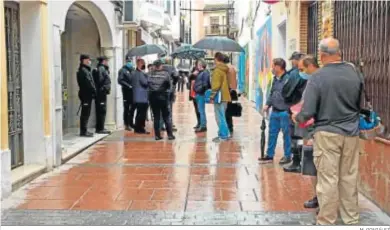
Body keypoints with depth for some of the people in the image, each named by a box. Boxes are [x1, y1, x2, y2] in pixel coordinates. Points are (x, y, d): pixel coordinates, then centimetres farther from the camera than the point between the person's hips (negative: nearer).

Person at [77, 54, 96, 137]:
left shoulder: (86, 70, 20)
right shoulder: (83, 71, -13)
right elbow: (88, 83, -18)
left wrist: (94, 91, 10)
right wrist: (94, 92, -12)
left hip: (87, 95, 10)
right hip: (86, 95, -10)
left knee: (86, 113, 13)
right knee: (85, 113, -8)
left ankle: (84, 130, 19)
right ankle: (83, 131, -5)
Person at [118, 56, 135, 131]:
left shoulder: (133, 70, 15)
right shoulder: (123, 70, -3)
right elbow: (120, 80, -12)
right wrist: (128, 86, -18)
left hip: (133, 91, 6)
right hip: (126, 91, -6)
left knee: (133, 107, 10)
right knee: (126, 108, 0)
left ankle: (130, 123, 24)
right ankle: (126, 124, 6)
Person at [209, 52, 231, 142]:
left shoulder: (217, 70, -13)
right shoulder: (225, 69, 15)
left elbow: (216, 85, -19)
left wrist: (212, 96, -14)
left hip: (219, 97, -9)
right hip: (224, 96, 9)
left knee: (220, 117, -5)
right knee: (222, 116, 16)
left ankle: (223, 135, -3)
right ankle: (225, 133, 21)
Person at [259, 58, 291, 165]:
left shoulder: (288, 79, -16)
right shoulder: (275, 79, 11)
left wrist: (289, 111, -21)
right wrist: (267, 104, 8)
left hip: (284, 112, -8)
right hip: (274, 111, 8)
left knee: (286, 134, 4)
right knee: (272, 133, 14)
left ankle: (287, 156, 15)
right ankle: (270, 155, 25)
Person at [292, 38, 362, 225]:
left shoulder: (318, 77, -14)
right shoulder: (354, 72, 0)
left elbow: (308, 112, -16)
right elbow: (361, 103, 10)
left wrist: (297, 118, 4)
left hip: (327, 133, -4)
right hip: (351, 133, 4)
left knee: (328, 180, 2)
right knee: (349, 178, 13)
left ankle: (326, 222, 11)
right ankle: (351, 220, 24)